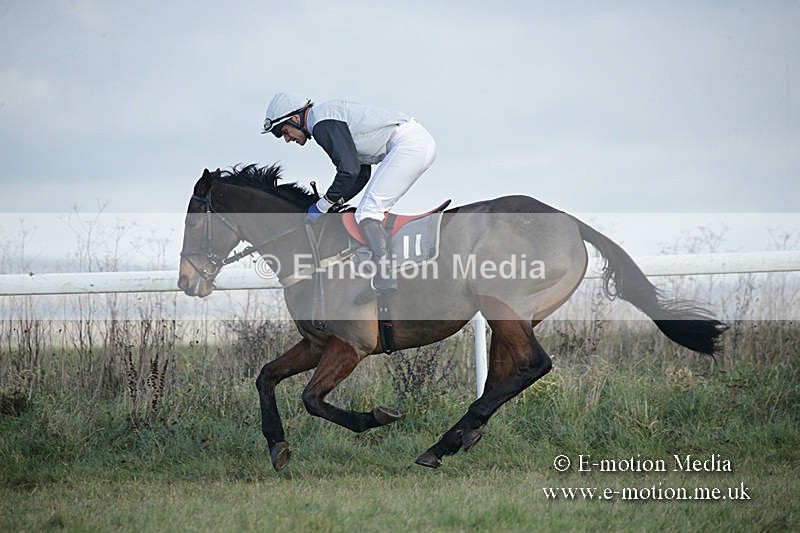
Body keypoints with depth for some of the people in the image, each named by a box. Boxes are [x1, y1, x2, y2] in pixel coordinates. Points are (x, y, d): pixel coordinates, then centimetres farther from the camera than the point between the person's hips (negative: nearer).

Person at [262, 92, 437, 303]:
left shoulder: (322, 123, -9)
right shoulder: (330, 114, 24)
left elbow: (349, 170, -16)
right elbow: (362, 174, 27)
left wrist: (323, 205, -5)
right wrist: (336, 201, 17)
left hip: (408, 142, -11)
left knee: (367, 212, -13)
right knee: (375, 212, 16)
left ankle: (383, 277, -26)